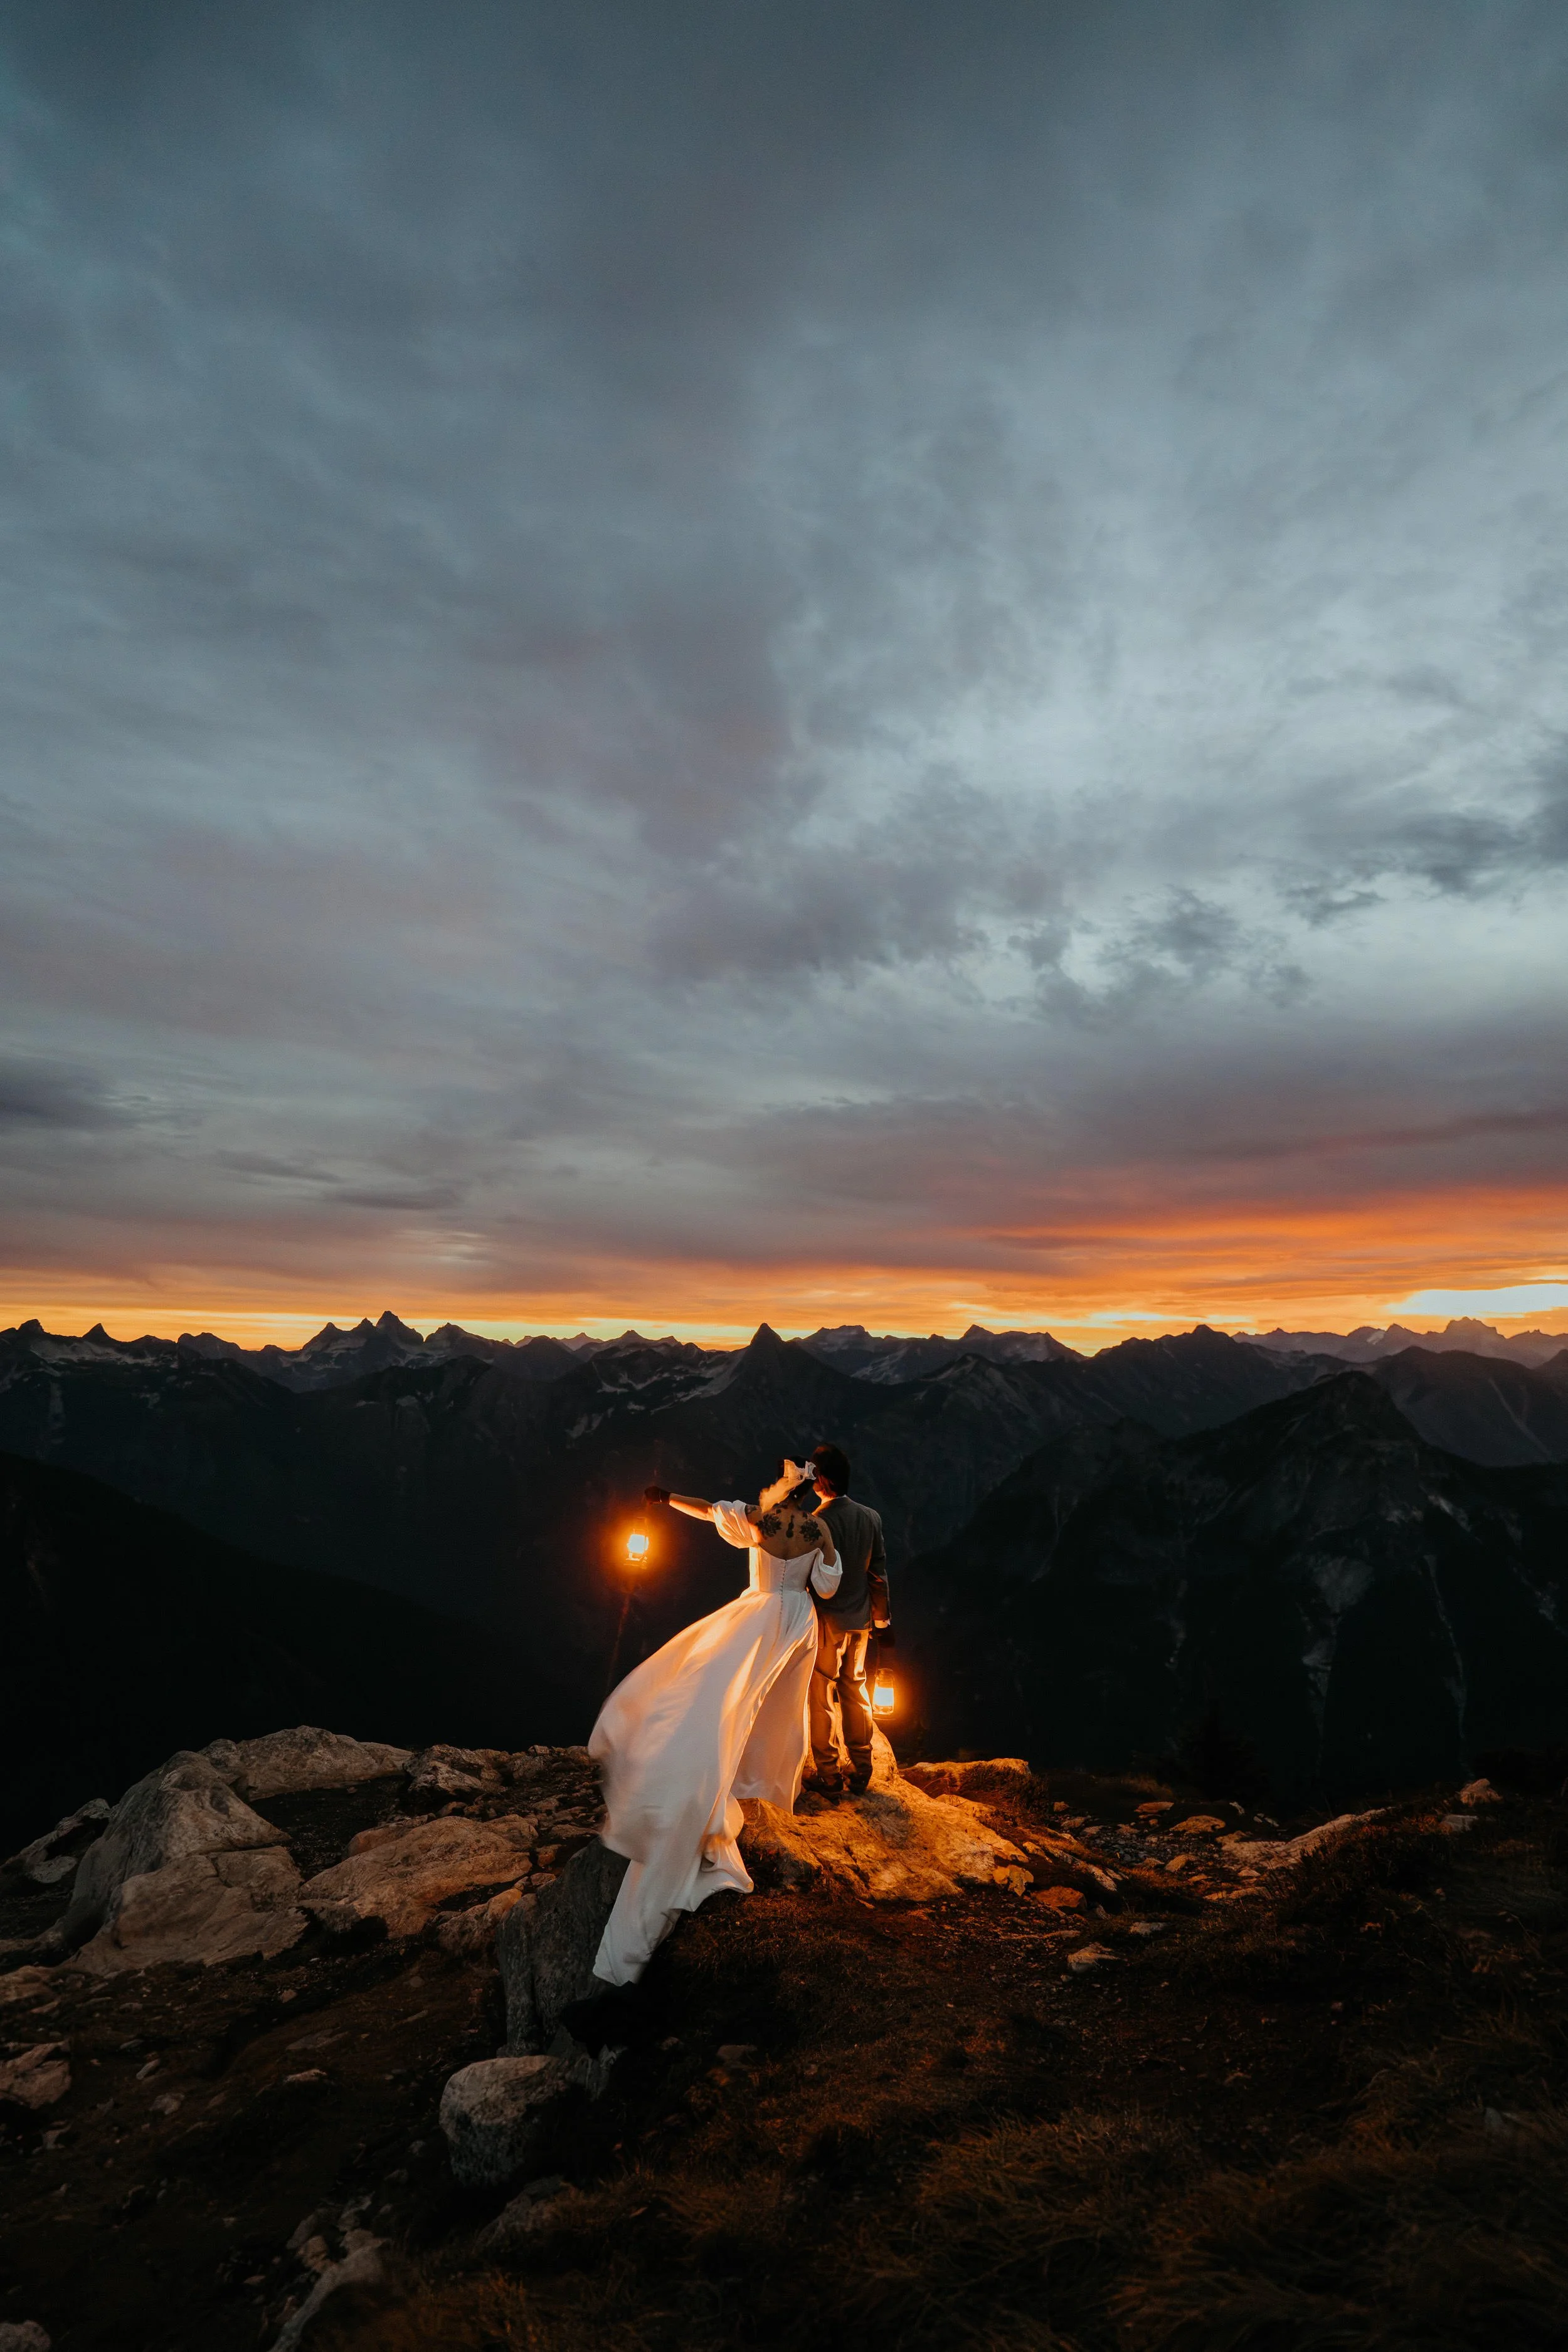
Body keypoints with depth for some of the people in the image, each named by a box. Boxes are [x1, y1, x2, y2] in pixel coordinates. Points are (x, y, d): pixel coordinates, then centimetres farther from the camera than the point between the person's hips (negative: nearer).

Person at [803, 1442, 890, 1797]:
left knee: (822, 1697, 8)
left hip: (827, 1621, -6)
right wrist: (882, 1618, 13)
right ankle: (861, 1771, 27)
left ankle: (827, 1775, 17)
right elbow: (879, 1573, 3)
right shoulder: (870, 1518, -3)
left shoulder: (818, 1522, -22)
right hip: (860, 1620, 6)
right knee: (855, 1691, 18)